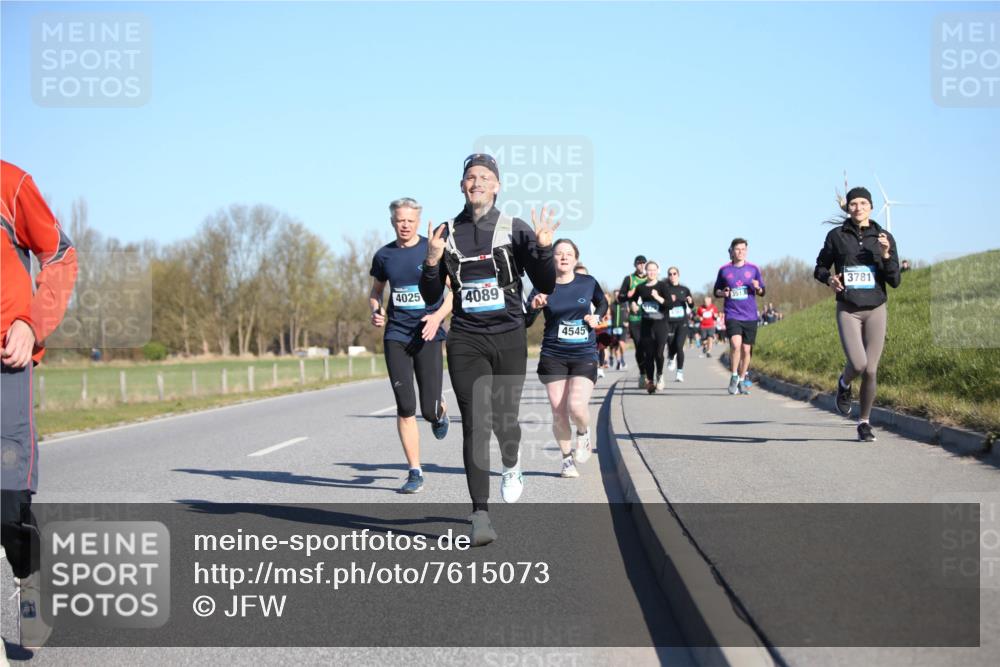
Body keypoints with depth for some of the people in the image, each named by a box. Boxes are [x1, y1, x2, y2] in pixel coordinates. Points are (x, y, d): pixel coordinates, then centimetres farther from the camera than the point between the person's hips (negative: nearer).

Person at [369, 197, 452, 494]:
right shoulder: (384, 256, 7)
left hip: (428, 336, -2)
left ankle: (440, 411, 35)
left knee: (429, 410, -5)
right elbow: (375, 292, 21)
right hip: (395, 336, 2)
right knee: (405, 407, -4)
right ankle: (415, 473, 4)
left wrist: (438, 316, -16)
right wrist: (375, 311, -1)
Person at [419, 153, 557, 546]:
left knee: (504, 420, 7)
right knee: (475, 424, -9)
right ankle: (480, 516, -9)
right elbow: (431, 298, 7)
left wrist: (544, 248, -17)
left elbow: (545, 287, -1)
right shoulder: (447, 234, 5)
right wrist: (432, 261, -11)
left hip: (509, 338, 0)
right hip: (465, 341, 0)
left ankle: (512, 467, 43)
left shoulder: (516, 230, 0)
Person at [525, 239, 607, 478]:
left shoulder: (588, 283, 1)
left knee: (577, 406, -19)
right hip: (553, 356, 1)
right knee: (558, 412, 0)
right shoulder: (543, 288, -3)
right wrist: (534, 308, -25)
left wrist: (597, 317, 1)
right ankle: (567, 459, 21)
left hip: (585, 355, 0)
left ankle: (583, 433, 16)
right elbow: (525, 323, -5)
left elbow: (603, 303, 21)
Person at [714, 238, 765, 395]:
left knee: (746, 349, 5)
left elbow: (762, 292, 11)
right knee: (736, 344, -22)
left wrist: (757, 288, -11)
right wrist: (723, 293, -8)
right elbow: (716, 291, 14)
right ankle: (734, 377, -6)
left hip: (750, 316, 2)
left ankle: (742, 381, 22)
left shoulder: (753, 269, 6)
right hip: (732, 315, -2)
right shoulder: (724, 270, 4)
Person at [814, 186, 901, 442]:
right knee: (858, 365, -19)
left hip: (876, 310, 1)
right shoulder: (836, 236, 0)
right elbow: (820, 267, 12)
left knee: (870, 370, 0)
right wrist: (828, 278, -10)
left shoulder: (884, 238, 2)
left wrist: (886, 256, -14)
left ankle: (864, 422, 19)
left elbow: (895, 281, 2)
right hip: (848, 310, -1)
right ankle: (844, 384, 18)